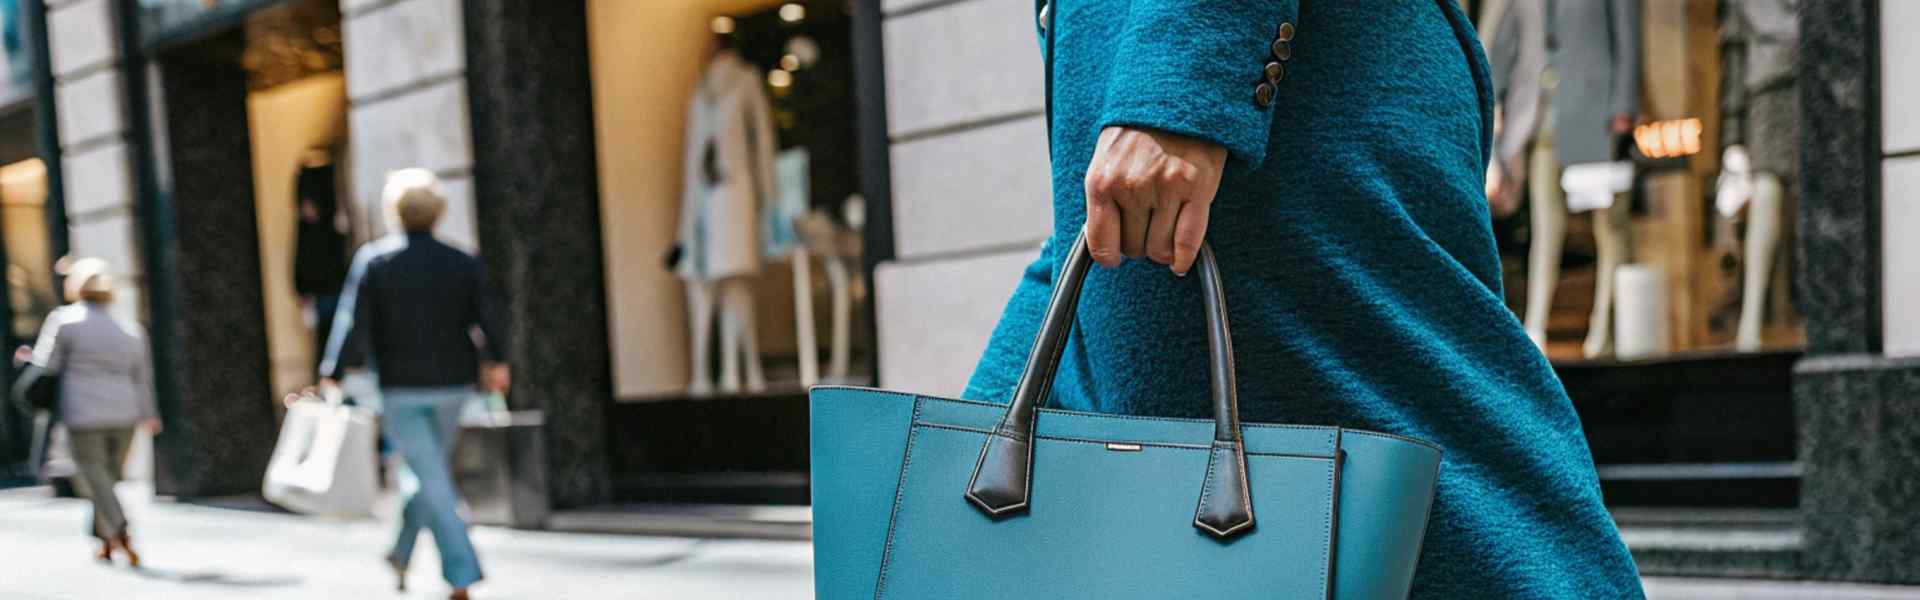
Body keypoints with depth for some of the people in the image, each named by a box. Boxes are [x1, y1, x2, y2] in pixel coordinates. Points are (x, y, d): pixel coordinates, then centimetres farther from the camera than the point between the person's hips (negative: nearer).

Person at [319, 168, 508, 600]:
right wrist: (495, 362, 10)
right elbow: (487, 320, -6)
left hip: (401, 389, -3)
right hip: (452, 386, 3)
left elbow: (353, 324, -9)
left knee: (433, 481, -1)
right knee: (427, 470, 22)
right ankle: (400, 555, 33)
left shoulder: (373, 261, -6)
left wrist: (332, 376, -5)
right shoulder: (464, 264, -1)